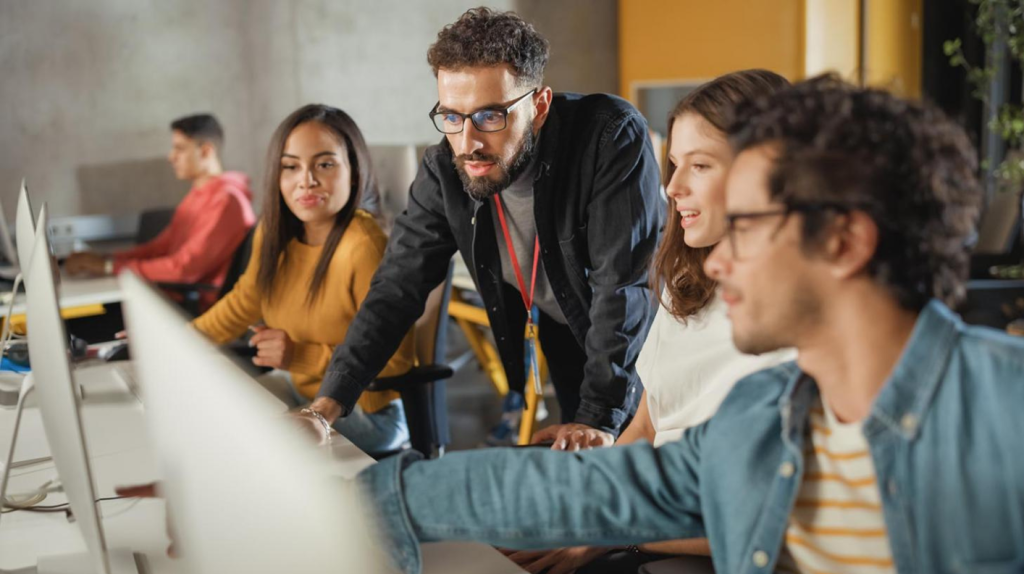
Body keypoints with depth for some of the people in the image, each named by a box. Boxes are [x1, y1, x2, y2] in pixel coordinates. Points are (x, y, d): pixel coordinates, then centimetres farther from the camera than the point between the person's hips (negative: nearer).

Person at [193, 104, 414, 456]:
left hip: (364, 410, -7)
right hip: (299, 387, 7)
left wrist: (302, 356, -28)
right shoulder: (274, 232, -5)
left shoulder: (365, 249, -28)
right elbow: (244, 302, 14)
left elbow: (394, 359, -24)